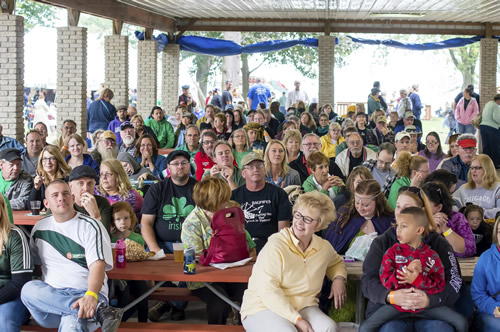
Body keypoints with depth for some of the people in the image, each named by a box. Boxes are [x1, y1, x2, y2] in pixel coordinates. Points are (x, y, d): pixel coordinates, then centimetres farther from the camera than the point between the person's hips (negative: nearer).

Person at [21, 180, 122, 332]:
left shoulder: (90, 226, 2)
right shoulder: (39, 228, 16)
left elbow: (97, 265, -10)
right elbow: (33, 263, 21)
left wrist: (91, 296, -29)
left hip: (85, 293, -6)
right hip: (50, 295, 7)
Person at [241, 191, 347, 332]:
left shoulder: (324, 248, 8)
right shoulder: (275, 246, -13)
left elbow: (336, 262, 34)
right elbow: (268, 290, -19)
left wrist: (338, 278, 9)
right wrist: (298, 320, -23)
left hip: (302, 307, 5)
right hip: (263, 309, -5)